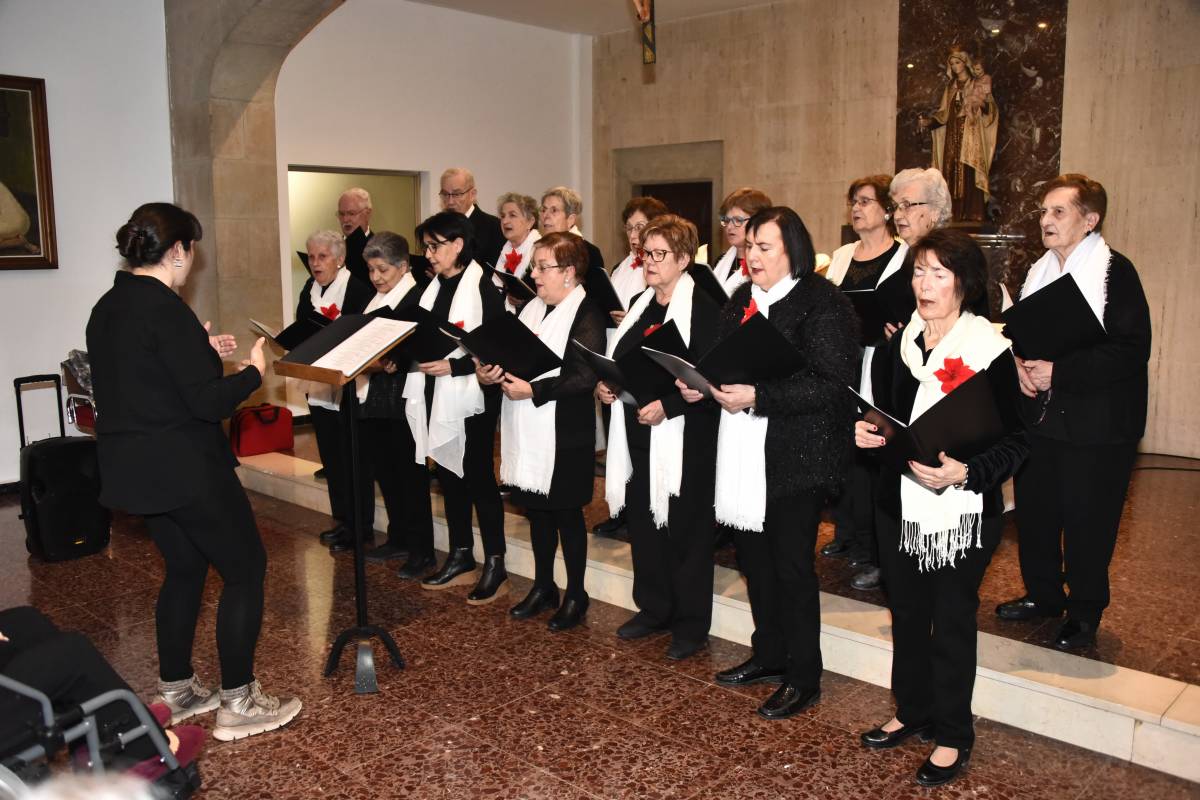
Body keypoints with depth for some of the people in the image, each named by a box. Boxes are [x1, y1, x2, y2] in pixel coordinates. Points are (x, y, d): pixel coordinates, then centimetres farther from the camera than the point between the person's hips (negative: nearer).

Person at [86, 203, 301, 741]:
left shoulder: (107, 308, 8)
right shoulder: (165, 309, -20)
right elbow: (208, 402, -22)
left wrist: (201, 351, 16)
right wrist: (252, 372, -6)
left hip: (133, 467, 9)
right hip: (184, 469, -9)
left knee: (185, 567, 22)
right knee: (245, 569, 3)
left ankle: (175, 690, 31)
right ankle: (237, 705, 9)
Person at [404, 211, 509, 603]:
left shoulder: (483, 287, -11)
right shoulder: (435, 286, 11)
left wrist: (452, 366, -23)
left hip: (471, 398, -8)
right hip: (436, 397, 8)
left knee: (479, 478, -1)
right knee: (448, 475, 14)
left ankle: (495, 567, 10)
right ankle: (461, 558, 27)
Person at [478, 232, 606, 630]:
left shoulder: (586, 315, -12)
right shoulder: (531, 309, 12)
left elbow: (585, 377, -20)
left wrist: (532, 390, -22)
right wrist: (490, 373, -5)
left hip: (565, 433, -7)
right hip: (527, 432, 7)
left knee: (566, 512, 5)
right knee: (536, 509, 16)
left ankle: (575, 595, 21)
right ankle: (543, 587, 32)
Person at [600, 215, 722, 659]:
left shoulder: (703, 308, -10)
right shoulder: (641, 304, 14)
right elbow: (620, 360, 20)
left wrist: (666, 405, -24)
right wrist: (604, 384, 1)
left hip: (684, 437, -7)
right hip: (638, 435, 8)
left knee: (684, 530, 2)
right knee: (642, 522, 14)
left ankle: (691, 624, 15)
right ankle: (653, 609, 30)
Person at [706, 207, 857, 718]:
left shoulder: (822, 303, -11)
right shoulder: (742, 300, 14)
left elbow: (830, 385, -19)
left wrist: (758, 397, -24)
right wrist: (700, 385, -1)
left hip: (796, 455, -7)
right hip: (745, 454, 7)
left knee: (791, 565, 2)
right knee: (754, 557, 15)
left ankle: (803, 678, 19)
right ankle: (769, 656, 34)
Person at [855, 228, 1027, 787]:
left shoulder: (989, 351, -11)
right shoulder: (899, 345, 5)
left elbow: (1016, 440, -11)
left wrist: (965, 472, -26)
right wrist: (867, 433, -5)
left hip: (963, 513, -5)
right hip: (900, 506, 5)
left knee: (952, 623, 7)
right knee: (907, 614, 17)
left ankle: (952, 736, 24)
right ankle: (912, 712, 36)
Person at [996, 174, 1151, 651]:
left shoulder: (1115, 272, -11)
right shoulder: (1038, 272, 11)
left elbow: (1132, 350, -17)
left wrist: (1059, 371, -22)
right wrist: (1020, 366, -3)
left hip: (1095, 423, -6)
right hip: (1040, 415, 6)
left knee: (1086, 521, 2)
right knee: (1034, 509, 12)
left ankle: (1085, 613, 19)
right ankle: (1043, 594, 31)